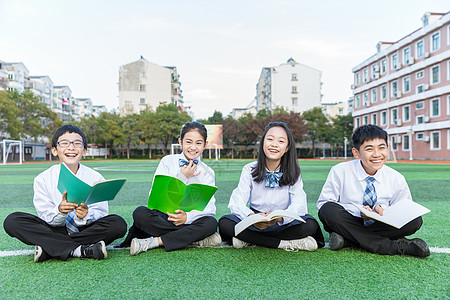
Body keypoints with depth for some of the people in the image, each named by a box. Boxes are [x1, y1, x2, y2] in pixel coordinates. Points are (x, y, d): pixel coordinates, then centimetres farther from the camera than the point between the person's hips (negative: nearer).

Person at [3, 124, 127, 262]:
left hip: (85, 230, -1)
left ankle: (48, 249, -22)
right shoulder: (43, 179, -3)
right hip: (55, 231, 1)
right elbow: (46, 217, -7)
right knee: (11, 221, -20)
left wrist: (86, 216, -32)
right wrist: (59, 211, -30)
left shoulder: (95, 178, -5)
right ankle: (82, 250, -27)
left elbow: (100, 214, -9)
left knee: (118, 224, -28)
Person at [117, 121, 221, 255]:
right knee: (140, 213, -30)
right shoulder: (168, 161, 2)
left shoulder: (207, 173, 5)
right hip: (162, 216, 0)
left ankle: (153, 242, -26)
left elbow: (210, 207, -5)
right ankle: (197, 240, -27)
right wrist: (182, 177, -11)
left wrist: (188, 217, -25)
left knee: (211, 223, -29)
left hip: (189, 219, 1)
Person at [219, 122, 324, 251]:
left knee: (310, 224, -28)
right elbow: (237, 202, -12)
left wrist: (280, 217, -38)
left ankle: (249, 240, -22)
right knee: (225, 223, -26)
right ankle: (285, 243, -23)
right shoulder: (249, 170, -3)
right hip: (254, 224, 1)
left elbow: (299, 204, -16)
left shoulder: (292, 173, -3)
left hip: (283, 224, 0)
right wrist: (251, 217, -35)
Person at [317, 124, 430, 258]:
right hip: (349, 224, -1)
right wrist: (358, 211, -25)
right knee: (328, 210, -33)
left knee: (415, 220, -21)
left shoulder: (396, 179, -3)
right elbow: (324, 203, -11)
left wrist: (382, 210, -21)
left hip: (378, 225, 2)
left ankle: (346, 240, -27)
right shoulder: (339, 172, -10)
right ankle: (396, 246, -27)